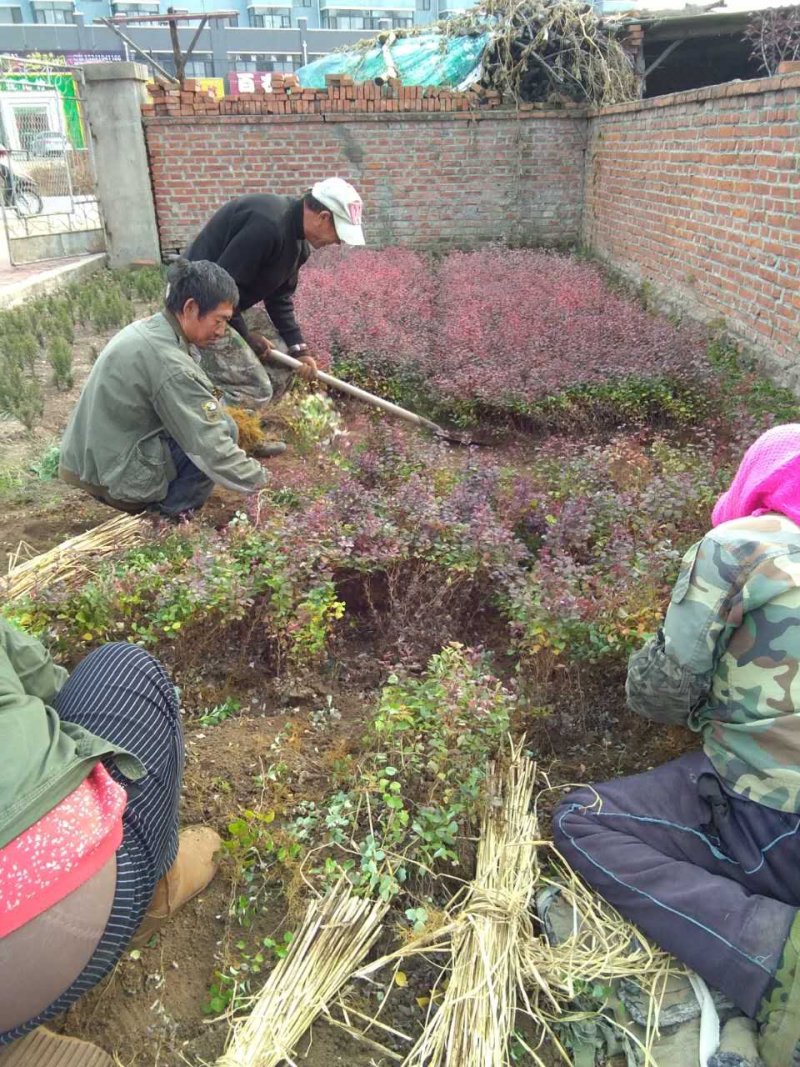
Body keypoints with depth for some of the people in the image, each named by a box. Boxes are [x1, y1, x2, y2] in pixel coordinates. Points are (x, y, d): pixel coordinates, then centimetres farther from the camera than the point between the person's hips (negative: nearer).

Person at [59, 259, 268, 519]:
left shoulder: (145, 329, 4)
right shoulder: (170, 365, -24)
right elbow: (212, 448, -24)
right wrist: (259, 481, -14)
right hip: (116, 477, -9)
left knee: (211, 421, 15)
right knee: (222, 428, -10)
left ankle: (159, 501, 11)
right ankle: (169, 512, -1)